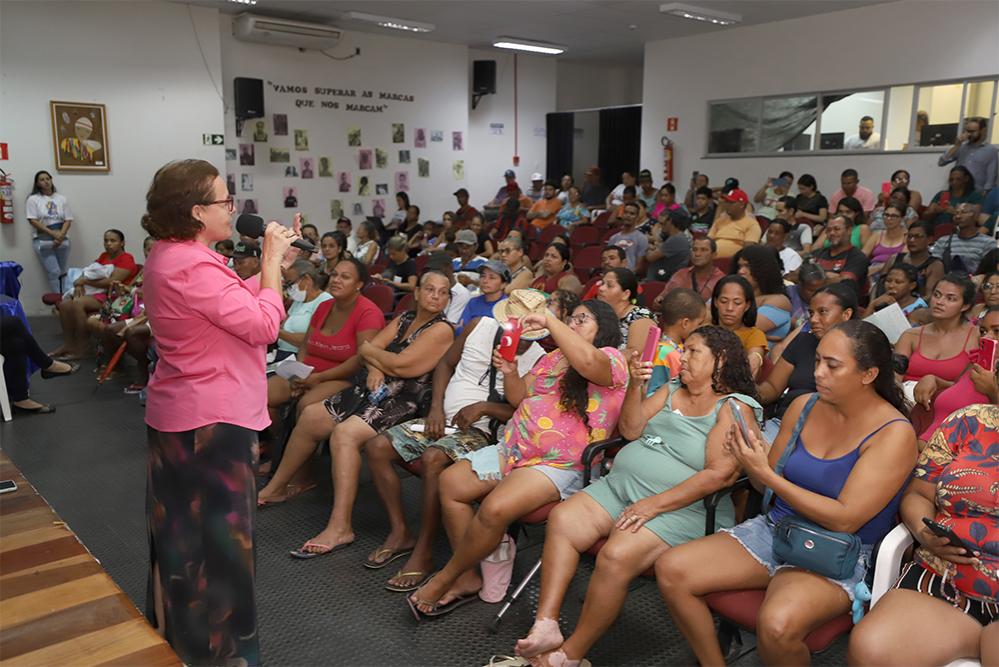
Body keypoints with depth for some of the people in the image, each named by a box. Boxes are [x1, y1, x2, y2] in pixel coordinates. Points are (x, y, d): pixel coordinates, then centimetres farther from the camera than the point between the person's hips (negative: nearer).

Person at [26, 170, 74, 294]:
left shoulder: (61, 199, 10)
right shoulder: (33, 199, 0)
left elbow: (68, 220, 4)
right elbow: (33, 221, -8)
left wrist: (60, 236, -12)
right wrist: (53, 233, -16)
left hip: (62, 240, 3)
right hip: (43, 241, -3)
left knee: (63, 272, 5)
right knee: (54, 272, -10)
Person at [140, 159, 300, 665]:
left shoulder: (170, 256, 9)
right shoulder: (193, 267, -25)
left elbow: (237, 302, 12)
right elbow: (264, 324, -23)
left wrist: (276, 260, 7)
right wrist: (273, 262, -12)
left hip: (178, 413, 11)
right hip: (211, 420, -11)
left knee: (184, 528, 22)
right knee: (216, 533, 4)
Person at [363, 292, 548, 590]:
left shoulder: (538, 360, -10)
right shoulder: (480, 326, 1)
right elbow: (446, 364, 11)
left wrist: (485, 407, -23)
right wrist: (436, 408, -1)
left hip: (482, 431, -6)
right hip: (443, 420, 6)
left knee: (434, 458, -35)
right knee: (377, 447, -9)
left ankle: (423, 553, -20)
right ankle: (400, 532, 2)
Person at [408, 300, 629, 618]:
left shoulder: (612, 360, -5)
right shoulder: (553, 358, 21)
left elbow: (587, 360, -30)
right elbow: (519, 398, 21)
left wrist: (549, 321, -21)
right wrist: (510, 373, 0)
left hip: (561, 466, -8)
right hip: (513, 449, 8)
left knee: (495, 508, -30)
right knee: (450, 481, -10)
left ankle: (446, 577, -5)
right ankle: (468, 578, 1)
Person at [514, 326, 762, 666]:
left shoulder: (735, 408, -7)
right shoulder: (671, 390, 15)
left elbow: (718, 474, -17)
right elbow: (631, 430, 13)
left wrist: (653, 505, -20)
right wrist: (635, 385, -3)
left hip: (682, 508, -7)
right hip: (621, 485, 7)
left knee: (616, 556, -29)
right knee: (562, 520, -16)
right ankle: (545, 627, -15)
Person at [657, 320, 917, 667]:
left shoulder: (894, 433, -13)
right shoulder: (804, 406, 2)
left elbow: (844, 520, -20)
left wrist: (766, 475, -23)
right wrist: (752, 459, -13)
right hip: (773, 526, 6)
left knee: (777, 625, -35)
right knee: (671, 569, -12)